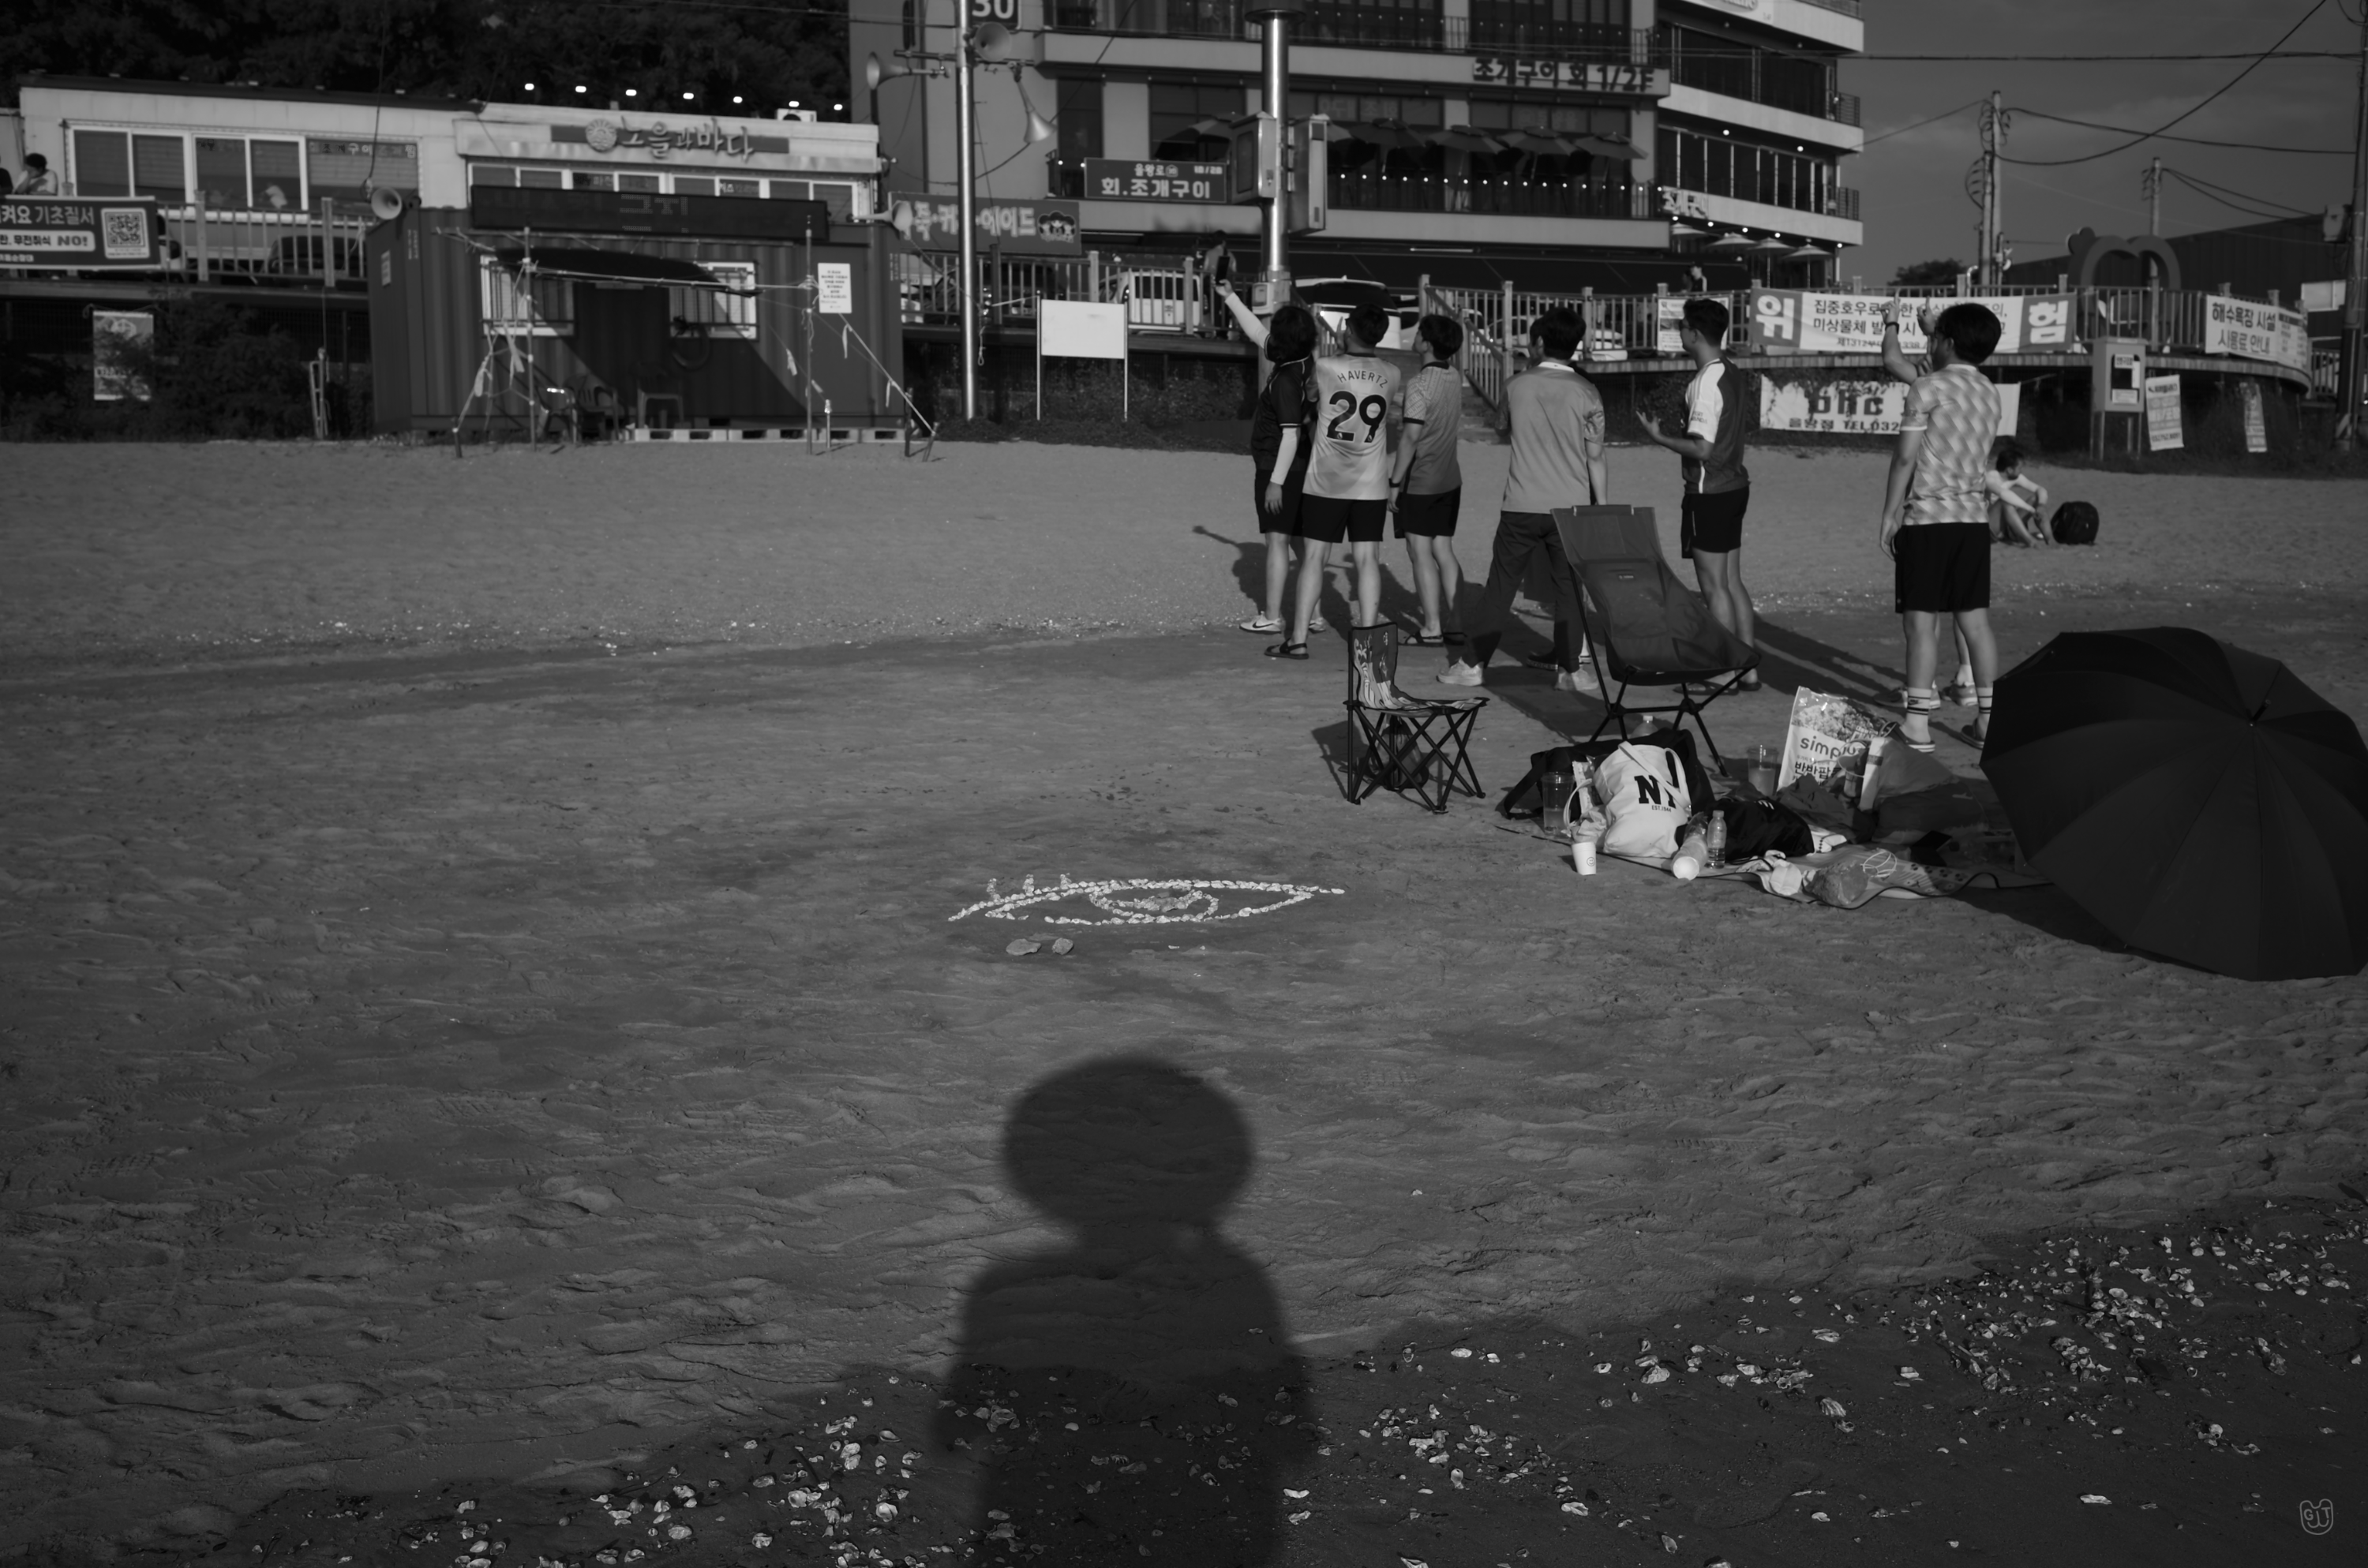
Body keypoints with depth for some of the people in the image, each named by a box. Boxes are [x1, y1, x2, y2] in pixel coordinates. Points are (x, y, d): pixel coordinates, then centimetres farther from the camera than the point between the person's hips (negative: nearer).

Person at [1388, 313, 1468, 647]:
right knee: (1444, 551, 11)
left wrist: (1394, 482, -15)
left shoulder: (1420, 384, -16)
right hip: (1449, 478, 7)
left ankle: (1432, 627, -3)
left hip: (1419, 481, -7)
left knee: (1420, 553, -2)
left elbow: (1411, 437, -20)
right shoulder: (1455, 378, 6)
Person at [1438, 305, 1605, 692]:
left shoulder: (1517, 385, -1)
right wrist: (1603, 508, 4)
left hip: (1522, 505, 0)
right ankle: (1570, 668, 7)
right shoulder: (1585, 393, -3)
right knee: (1568, 588, 7)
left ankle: (1473, 663, 12)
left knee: (1501, 585, 8)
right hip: (1571, 505, 0)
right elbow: (1596, 458, -2)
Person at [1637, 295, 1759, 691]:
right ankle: (1748, 668, 18)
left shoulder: (1705, 383, -20)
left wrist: (1659, 437, -14)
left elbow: (1701, 449, -25)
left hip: (1710, 492, -9)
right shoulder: (1731, 373, 8)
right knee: (1732, 581, 14)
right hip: (1734, 485, 9)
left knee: (1714, 585, -2)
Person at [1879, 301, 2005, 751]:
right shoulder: (1989, 393, 12)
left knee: (1921, 619, -4)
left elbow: (1905, 457, -10)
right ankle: (1989, 715, 10)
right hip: (1974, 516, 6)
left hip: (1927, 515, -6)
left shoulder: (1929, 387, -8)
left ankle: (1917, 721, -5)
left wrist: (1890, 515, -3)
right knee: (1975, 619, 8)